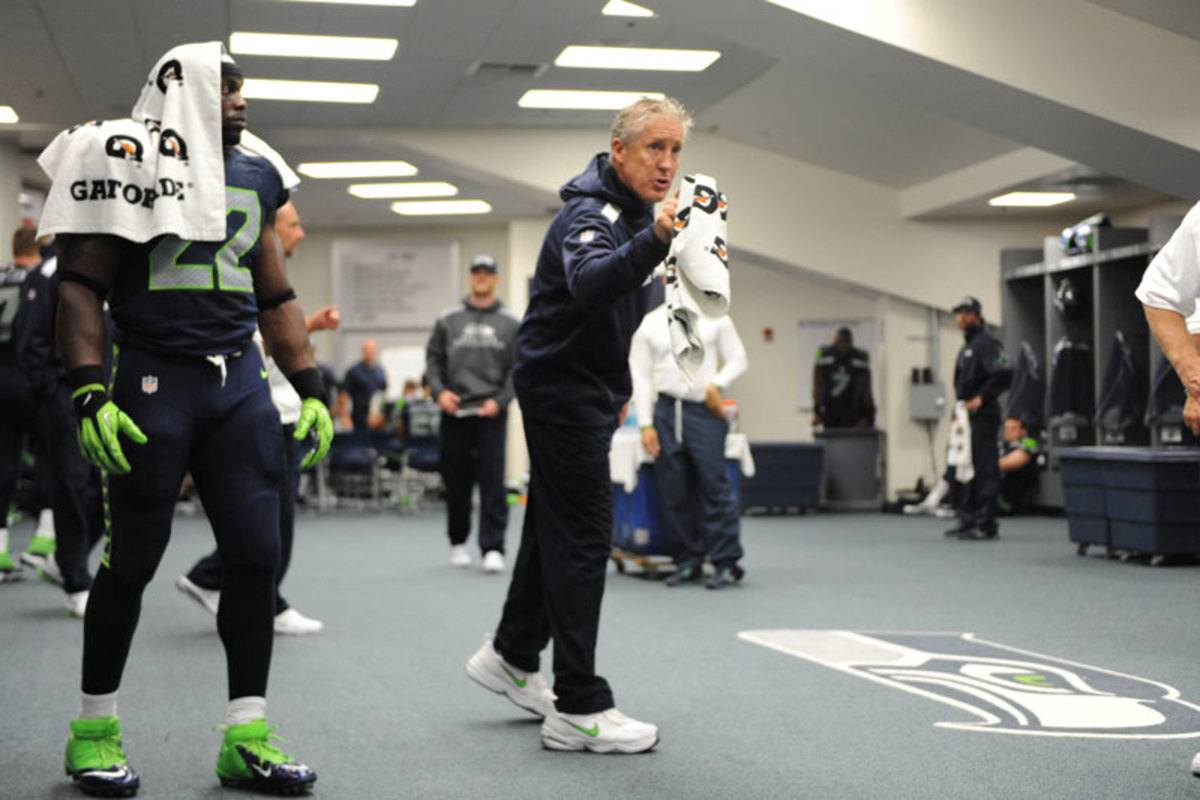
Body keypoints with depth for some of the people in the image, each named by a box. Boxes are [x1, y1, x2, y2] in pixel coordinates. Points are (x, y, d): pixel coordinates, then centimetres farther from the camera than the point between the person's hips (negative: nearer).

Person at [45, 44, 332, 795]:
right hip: (156, 378, -5)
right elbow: (81, 286, -6)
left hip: (240, 380, 5)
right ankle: (95, 730, 18)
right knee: (132, 560, 1)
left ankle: (247, 735, 8)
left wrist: (312, 390, 13)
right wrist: (91, 394, -17)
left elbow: (277, 297, 19)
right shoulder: (130, 161, -3)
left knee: (257, 552, 0)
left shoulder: (254, 174, 15)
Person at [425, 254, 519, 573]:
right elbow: (433, 359, 10)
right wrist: (439, 390, -6)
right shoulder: (448, 319, 8)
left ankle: (493, 548, -7)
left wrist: (500, 400, -7)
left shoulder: (510, 323, 6)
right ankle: (458, 542, 23)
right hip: (454, 413, 1)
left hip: (491, 414, -1)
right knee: (456, 482, 7)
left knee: (492, 482, -7)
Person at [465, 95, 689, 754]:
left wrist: (618, 389, 24)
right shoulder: (590, 215, -21)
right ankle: (579, 710, -6)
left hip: (586, 386, 10)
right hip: (561, 385, -10)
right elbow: (589, 284, -44)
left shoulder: (634, 211, 11)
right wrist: (655, 241, -58)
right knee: (582, 538, -10)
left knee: (555, 525, 18)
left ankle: (511, 658, 33)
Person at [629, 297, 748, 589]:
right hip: (666, 410, 2)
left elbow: (737, 359, 11)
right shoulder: (649, 324, 9)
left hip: (705, 411, -2)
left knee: (715, 485, -9)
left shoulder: (715, 319, 8)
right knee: (672, 493, 2)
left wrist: (718, 384, -9)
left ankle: (726, 562, -2)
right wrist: (646, 425, 0)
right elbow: (640, 375, 7)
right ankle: (687, 562, 11)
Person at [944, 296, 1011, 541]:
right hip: (967, 418, 10)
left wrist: (981, 398, -20)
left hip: (983, 417, -10)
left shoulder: (987, 343, -8)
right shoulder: (965, 349, 22)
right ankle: (968, 520, 19)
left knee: (985, 470, -9)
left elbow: (1004, 374, -21)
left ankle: (986, 524, -8)